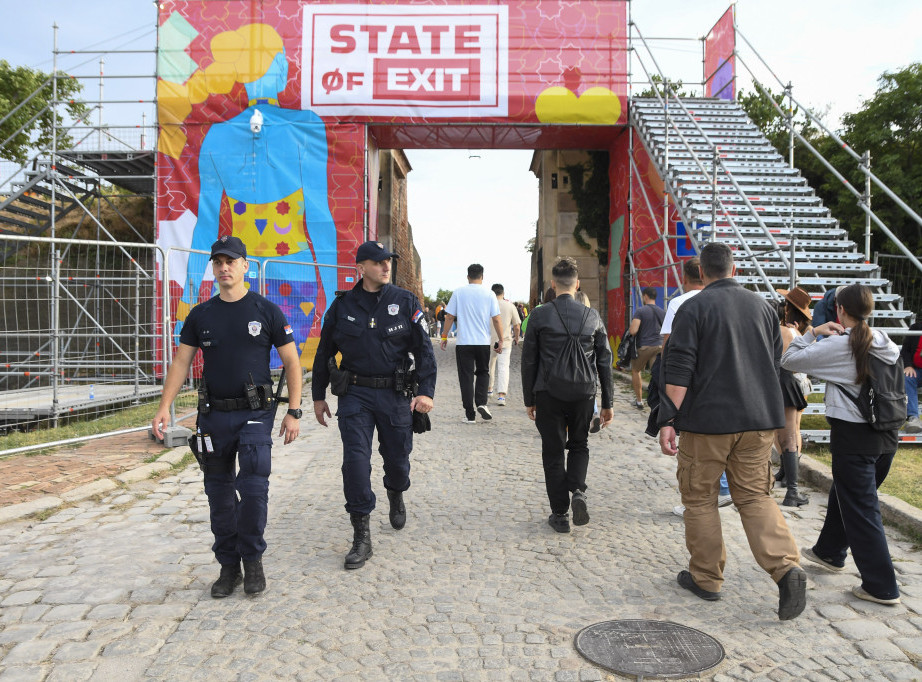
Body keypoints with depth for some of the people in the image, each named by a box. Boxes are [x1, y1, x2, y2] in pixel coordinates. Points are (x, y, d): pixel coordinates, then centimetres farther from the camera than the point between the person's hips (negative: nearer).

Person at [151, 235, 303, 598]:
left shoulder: (266, 311, 0)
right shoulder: (201, 315, 8)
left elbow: (291, 362, 1)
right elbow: (181, 362, 8)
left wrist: (294, 411, -5)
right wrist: (164, 406, -5)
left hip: (255, 414, -3)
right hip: (214, 415, 3)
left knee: (253, 489, -11)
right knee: (219, 493, 8)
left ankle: (252, 559, 11)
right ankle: (228, 566, 21)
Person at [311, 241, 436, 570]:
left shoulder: (406, 302, 0)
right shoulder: (342, 306, 2)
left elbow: (424, 348, 0)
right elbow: (324, 353, 12)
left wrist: (426, 391, -10)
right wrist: (318, 396, 14)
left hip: (395, 394, 0)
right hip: (355, 394, 0)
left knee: (397, 458, 10)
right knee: (355, 460, -8)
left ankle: (396, 496, 46)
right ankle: (361, 536, 3)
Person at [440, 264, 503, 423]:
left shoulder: (459, 293, -1)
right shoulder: (489, 294, 0)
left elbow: (450, 317, 0)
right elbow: (496, 319, -2)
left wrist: (444, 337, 9)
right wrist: (500, 340, 6)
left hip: (463, 342, -1)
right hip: (483, 342, 1)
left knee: (466, 377, 4)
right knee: (482, 373, 19)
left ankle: (470, 414, 4)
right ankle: (481, 403, 0)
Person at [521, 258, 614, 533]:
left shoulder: (539, 315, -5)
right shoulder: (592, 316, 1)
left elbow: (528, 360, -2)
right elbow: (604, 361, 4)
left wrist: (529, 400, 8)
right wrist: (607, 402, 12)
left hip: (548, 396, -2)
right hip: (583, 394, 2)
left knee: (554, 453, 10)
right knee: (579, 445, 22)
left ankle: (560, 514, 14)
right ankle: (578, 491, -1)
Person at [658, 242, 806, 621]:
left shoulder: (693, 308, -8)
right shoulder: (762, 306, 9)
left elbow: (678, 371, -14)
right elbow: (775, 362, 17)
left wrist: (667, 420, -13)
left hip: (707, 419, -5)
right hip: (758, 419, 5)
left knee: (699, 498, 9)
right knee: (755, 495, 12)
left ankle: (706, 578, 18)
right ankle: (787, 567, -6)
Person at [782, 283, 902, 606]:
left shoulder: (838, 346, -15)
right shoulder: (886, 344, 4)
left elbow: (790, 360, -9)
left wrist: (812, 333, 1)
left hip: (853, 437, -7)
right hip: (886, 435, 7)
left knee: (861, 509, 2)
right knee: (843, 494, 24)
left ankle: (881, 586, 6)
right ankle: (830, 552, 42)